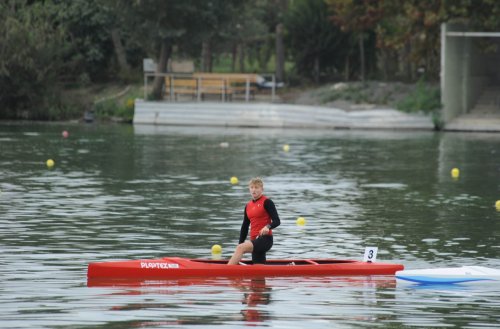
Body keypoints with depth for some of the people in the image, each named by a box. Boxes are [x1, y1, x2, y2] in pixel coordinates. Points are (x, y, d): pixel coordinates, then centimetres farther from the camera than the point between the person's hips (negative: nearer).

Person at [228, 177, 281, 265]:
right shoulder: (248, 206, 17)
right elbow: (245, 227, 21)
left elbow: (277, 221, -11)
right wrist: (240, 243, 14)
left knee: (241, 248, -28)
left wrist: (268, 227, -31)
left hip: (265, 239, -8)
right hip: (255, 241, 8)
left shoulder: (266, 202, -4)